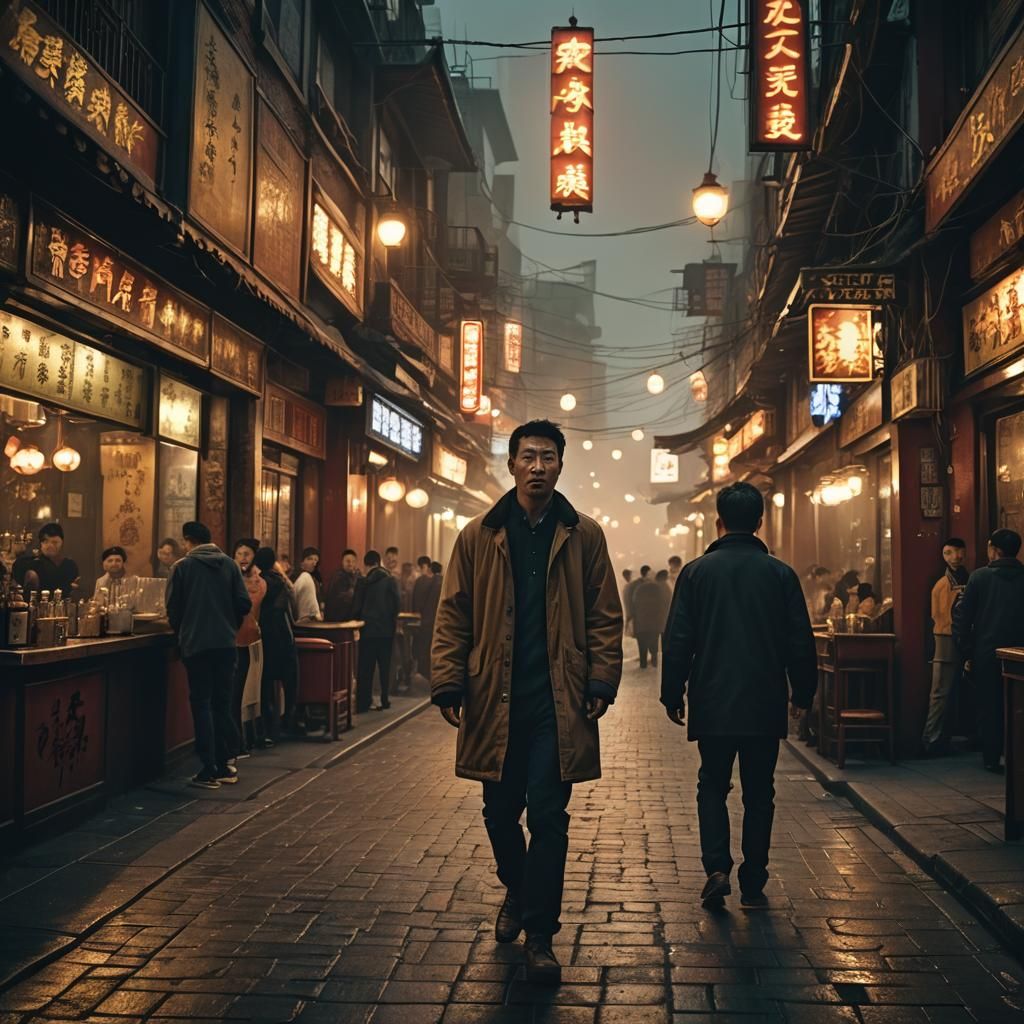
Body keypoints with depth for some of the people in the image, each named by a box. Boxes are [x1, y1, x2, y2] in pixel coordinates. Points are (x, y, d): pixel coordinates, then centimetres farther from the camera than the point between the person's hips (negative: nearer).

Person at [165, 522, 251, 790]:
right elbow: (244, 603, -1)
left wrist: (181, 632, 17)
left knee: (201, 704, 2)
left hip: (195, 644, -3)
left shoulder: (183, 566, -3)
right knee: (222, 703, 12)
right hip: (225, 643, 3)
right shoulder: (229, 564, 4)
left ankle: (209, 771, -1)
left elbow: (173, 608, -2)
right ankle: (224, 765, 16)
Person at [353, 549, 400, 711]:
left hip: (367, 629, 0)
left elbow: (357, 606, -2)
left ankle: (363, 702, 3)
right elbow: (397, 603, -7)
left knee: (365, 667, 5)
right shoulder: (391, 580, -5)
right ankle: (384, 700, 9)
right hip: (386, 629, 0)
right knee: (384, 666, 9)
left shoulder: (362, 582, -3)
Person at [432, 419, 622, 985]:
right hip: (495, 701, 2)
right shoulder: (478, 536, 4)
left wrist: (601, 683, -5)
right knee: (500, 812, 13)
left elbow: (605, 617, 4)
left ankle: (539, 935, 11)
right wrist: (449, 684, -5)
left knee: (547, 818, -1)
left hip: (558, 703, -1)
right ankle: (517, 893, 41)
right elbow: (453, 616, 3)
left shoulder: (583, 536, 3)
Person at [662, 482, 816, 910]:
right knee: (759, 794, 11)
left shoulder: (697, 571, -4)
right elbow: (801, 642, 1)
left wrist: (673, 695, 5)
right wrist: (802, 693, 13)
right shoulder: (780, 573, -2)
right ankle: (753, 883, 14)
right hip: (765, 705, 1)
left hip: (713, 703, 0)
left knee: (712, 786, 13)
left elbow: (679, 641, -4)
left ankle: (717, 867, -3)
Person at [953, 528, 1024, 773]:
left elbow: (964, 617, -4)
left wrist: (967, 654, 2)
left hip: (986, 654, -1)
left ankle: (991, 759, 10)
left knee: (989, 707, 7)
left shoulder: (980, 576, -4)